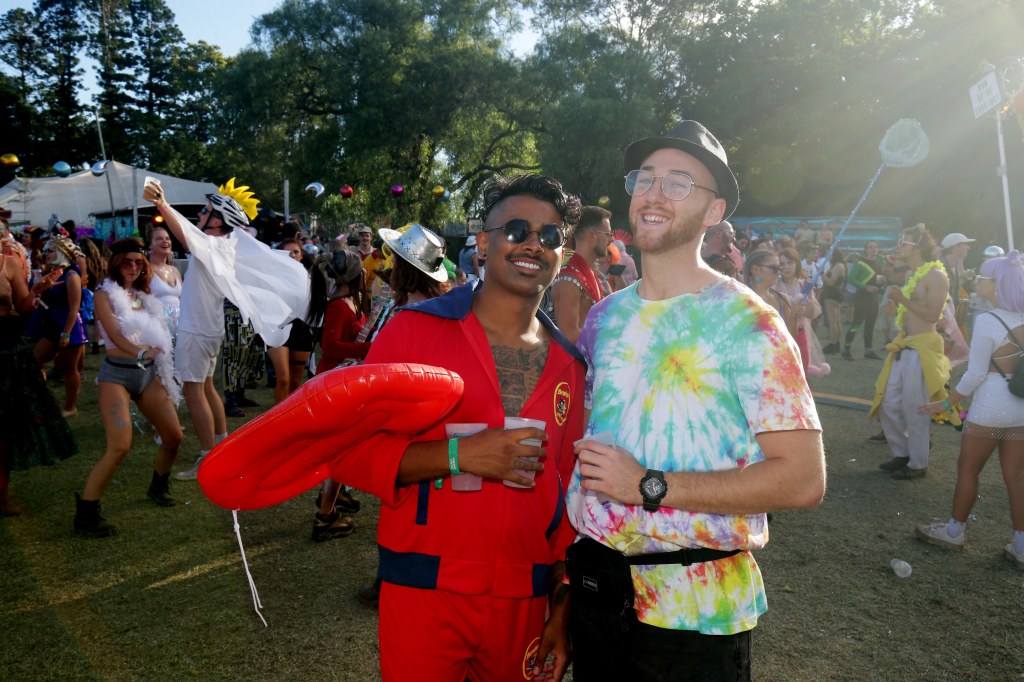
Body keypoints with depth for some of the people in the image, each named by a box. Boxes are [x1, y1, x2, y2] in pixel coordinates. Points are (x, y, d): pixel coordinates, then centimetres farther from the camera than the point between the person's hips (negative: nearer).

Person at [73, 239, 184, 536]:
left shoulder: (143, 295, 14)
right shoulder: (105, 294, -4)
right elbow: (116, 335, -18)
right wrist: (140, 352, -34)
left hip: (148, 372, 6)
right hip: (118, 373, -6)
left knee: (173, 436, 6)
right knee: (120, 447, -19)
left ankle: (158, 486, 32)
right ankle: (85, 514, -8)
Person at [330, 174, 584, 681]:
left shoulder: (568, 365, 4)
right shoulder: (415, 329, -7)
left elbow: (570, 492, 8)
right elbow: (348, 449, -10)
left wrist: (563, 605, 7)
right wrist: (459, 454, -22)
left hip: (524, 600, 4)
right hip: (424, 595, -3)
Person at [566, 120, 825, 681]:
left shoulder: (747, 322, -12)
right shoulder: (605, 316, 5)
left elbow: (803, 478, -17)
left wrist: (650, 486, -20)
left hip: (695, 606, -5)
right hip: (594, 580, 5)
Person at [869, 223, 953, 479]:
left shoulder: (936, 276, -11)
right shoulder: (912, 276, 17)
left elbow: (932, 315, -19)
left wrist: (902, 299, -21)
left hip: (922, 348, -9)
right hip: (903, 347, 9)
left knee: (914, 409, -2)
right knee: (889, 404, 12)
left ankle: (918, 464, 12)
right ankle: (902, 454, 27)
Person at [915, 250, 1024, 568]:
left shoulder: (987, 321, -18)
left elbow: (975, 374, -17)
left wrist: (946, 404, -8)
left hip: (991, 406, -6)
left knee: (967, 470, 10)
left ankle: (954, 532, 24)